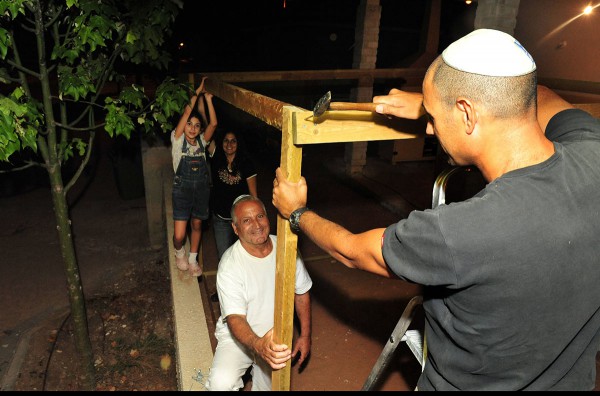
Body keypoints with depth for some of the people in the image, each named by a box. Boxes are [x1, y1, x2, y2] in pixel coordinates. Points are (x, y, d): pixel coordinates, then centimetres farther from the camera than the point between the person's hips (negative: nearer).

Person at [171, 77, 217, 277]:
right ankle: (179, 253, 29)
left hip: (202, 189, 3)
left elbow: (213, 123, -12)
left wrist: (208, 99, -13)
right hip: (182, 190, -3)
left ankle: (193, 260, 36)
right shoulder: (177, 140, -5)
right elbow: (186, 113, -15)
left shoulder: (202, 141, 3)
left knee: (197, 225, 16)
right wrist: (197, 93, -10)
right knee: (179, 235, -5)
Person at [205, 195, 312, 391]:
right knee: (221, 383, -28)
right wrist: (259, 345, -47)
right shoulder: (229, 265, -23)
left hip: (277, 338, 4)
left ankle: (256, 367, 42)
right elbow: (235, 318, -28)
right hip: (239, 335, -3)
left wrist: (305, 335, 3)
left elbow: (301, 292, 2)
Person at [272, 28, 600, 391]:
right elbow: (537, 97, 3)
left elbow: (351, 251, -19)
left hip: (466, 383, -5)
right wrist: (432, 102, 1)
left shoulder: (456, 232, -39)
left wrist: (297, 212, 0)